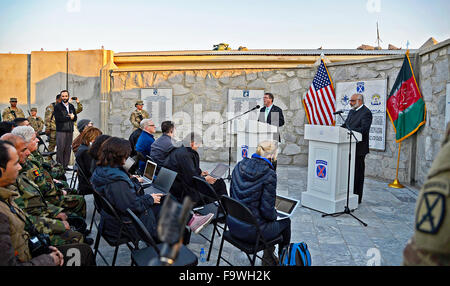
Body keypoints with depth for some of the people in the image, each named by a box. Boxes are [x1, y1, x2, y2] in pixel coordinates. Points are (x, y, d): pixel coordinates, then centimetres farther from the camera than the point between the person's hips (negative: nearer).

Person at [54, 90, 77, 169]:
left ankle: (65, 165, 10)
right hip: (61, 131, -4)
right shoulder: (57, 107, 2)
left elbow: (75, 118, 11)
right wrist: (69, 117, -7)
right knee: (60, 148, -8)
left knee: (68, 149, 4)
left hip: (70, 131, 5)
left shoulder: (71, 106, 18)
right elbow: (58, 118, -11)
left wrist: (72, 117, -10)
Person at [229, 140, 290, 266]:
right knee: (285, 222, 20)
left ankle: (268, 256, 41)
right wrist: (274, 215, 4)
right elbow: (267, 210, -18)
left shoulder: (239, 166, -1)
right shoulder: (269, 174, -19)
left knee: (271, 220, 30)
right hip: (250, 231, -7)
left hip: (233, 225, 7)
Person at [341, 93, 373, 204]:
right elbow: (345, 125, 19)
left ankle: (357, 198, 8)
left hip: (359, 148, -9)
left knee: (358, 173, -1)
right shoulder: (351, 111, 18)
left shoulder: (366, 112, -11)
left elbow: (363, 129, -22)